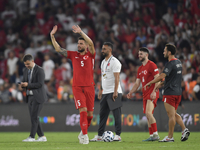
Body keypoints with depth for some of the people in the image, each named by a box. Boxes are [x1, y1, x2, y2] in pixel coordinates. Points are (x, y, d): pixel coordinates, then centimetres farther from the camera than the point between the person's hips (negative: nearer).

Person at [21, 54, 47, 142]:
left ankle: (32, 136, -9)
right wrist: (22, 84, -6)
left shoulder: (39, 70, -10)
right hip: (30, 97, 8)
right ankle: (41, 136, 12)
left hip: (38, 97, -8)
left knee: (34, 117, -10)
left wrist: (28, 85, -22)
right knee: (33, 118, 7)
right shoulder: (26, 70, 14)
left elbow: (40, 84, -17)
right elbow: (24, 81, 18)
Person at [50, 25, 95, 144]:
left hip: (89, 87, 0)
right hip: (77, 87, 0)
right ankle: (84, 135, -11)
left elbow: (91, 43, -16)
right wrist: (52, 36, -2)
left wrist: (81, 32, -22)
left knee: (90, 114, 4)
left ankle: (83, 132, 26)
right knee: (83, 110, -14)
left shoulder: (90, 55, 3)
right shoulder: (73, 55, 10)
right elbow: (58, 49, 8)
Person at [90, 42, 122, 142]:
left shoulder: (114, 62, -9)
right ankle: (99, 135, 10)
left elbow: (117, 78, -15)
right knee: (102, 114, 8)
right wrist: (101, 90, 19)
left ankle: (118, 135, -3)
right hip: (105, 92, 9)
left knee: (116, 114, -5)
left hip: (113, 92, -9)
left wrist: (115, 92, -22)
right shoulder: (103, 62, 18)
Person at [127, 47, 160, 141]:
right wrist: (131, 92, 8)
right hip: (145, 94, 9)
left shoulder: (151, 65, -7)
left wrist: (154, 91, -24)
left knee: (148, 113, -20)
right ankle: (152, 136, 10)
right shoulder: (140, 69, 19)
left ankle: (155, 134, -17)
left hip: (152, 94, -9)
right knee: (148, 115, 7)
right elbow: (137, 83, 22)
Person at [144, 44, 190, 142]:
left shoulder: (170, 64, -15)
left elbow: (162, 76, -24)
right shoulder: (178, 63, 14)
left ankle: (170, 137, -1)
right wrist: (160, 84, 23)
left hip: (170, 92, -9)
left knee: (171, 115, -5)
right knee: (174, 114, 16)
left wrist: (150, 83, -13)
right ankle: (184, 129, 1)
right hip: (178, 92, 9)